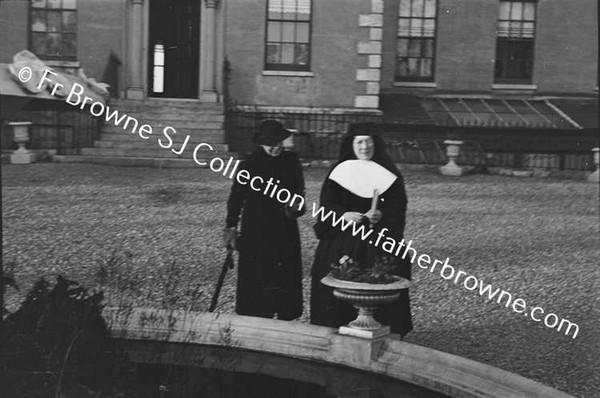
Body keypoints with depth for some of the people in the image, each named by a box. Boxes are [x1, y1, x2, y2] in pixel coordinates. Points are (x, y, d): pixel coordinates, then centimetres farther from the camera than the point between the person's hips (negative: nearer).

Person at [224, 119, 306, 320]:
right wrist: (231, 227, -3)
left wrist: (296, 205, -5)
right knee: (255, 276, -1)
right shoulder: (250, 164, -5)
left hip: (285, 230, 3)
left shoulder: (291, 161, 5)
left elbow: (299, 191, 16)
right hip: (255, 230, -3)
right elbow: (236, 197, -1)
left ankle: (286, 315, 17)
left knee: (286, 273, 5)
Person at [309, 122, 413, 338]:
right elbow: (326, 204, -1)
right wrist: (344, 214, -19)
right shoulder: (339, 171, 4)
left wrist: (381, 215, -18)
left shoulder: (389, 173, 4)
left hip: (377, 242, 0)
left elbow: (397, 207, 1)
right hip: (342, 240, 0)